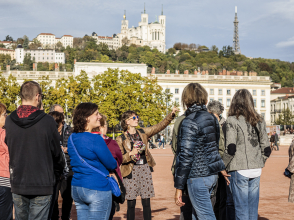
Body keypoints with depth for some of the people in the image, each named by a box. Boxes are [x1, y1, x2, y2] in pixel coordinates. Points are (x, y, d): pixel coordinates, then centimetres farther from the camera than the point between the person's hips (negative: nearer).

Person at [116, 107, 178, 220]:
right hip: (131, 171, -3)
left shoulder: (143, 133, 10)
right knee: (131, 204, 1)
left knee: (146, 202, 5)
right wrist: (130, 154, -17)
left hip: (145, 169, 3)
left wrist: (171, 115, -4)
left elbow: (160, 126, 5)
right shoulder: (121, 139, 0)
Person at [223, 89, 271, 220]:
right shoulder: (259, 121, 8)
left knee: (241, 209, 1)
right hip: (256, 171, 5)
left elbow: (230, 149, -15)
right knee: (253, 208, 13)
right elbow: (266, 149, 8)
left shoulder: (232, 121, -9)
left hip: (239, 170, -5)